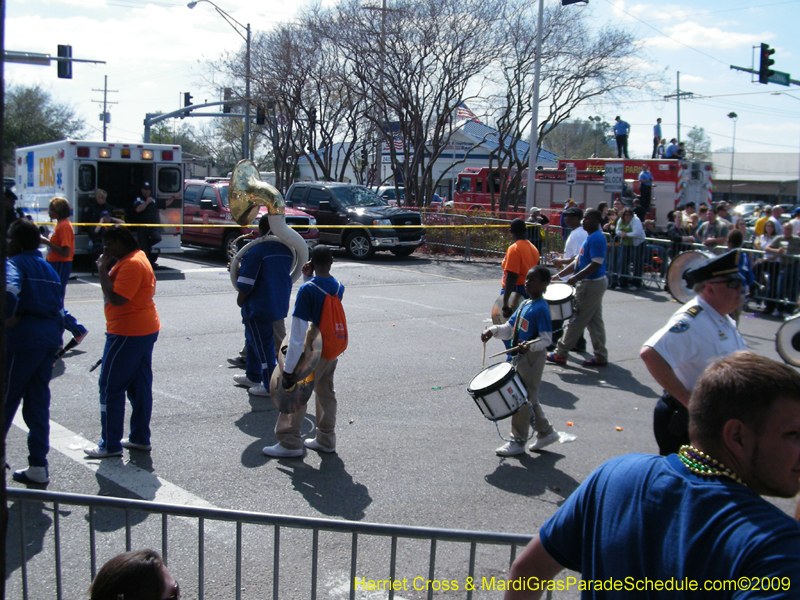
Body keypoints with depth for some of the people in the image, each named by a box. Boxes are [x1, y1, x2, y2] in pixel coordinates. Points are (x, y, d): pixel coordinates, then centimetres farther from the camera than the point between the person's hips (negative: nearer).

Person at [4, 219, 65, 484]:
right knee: (38, 401, 12)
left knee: (8, 398, 6)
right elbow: (60, 310, 16)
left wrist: (9, 318, -16)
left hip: (24, 336, -7)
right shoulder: (48, 268, 16)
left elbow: (9, 290, -31)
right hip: (50, 335, 7)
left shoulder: (14, 263, -7)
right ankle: (38, 466, 14)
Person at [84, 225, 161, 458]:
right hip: (145, 330, 11)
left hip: (128, 334, -11)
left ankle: (110, 445, 4)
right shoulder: (137, 258, 15)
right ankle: (140, 438, 21)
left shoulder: (131, 264, -20)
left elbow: (116, 298, -27)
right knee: (139, 387, 14)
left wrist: (102, 270, -20)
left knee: (111, 388, -2)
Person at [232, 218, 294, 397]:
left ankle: (271, 387, 9)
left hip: (259, 306, -8)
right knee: (254, 339, 24)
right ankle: (253, 376, 37)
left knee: (263, 345, 2)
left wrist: (241, 299, -1)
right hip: (279, 305, 8)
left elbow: (246, 283, -19)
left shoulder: (256, 249, -18)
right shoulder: (287, 249, 4)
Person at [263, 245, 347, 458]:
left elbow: (299, 332, -20)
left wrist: (289, 367, -17)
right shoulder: (338, 288, 0)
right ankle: (326, 439, 26)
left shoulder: (307, 290, -19)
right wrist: (308, 279, 7)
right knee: (326, 394, 17)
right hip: (332, 352, 7)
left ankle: (289, 442, 9)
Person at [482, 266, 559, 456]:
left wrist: (529, 346, -35)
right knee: (528, 398, 16)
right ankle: (546, 432, 30)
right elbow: (509, 329, 14)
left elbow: (546, 338, -20)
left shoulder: (541, 309, -16)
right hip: (521, 357, 9)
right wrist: (493, 330, -2)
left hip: (533, 358, -9)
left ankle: (518, 441, 10)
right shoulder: (524, 305, 11)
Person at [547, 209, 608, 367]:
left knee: (576, 319, -2)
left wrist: (577, 277, -28)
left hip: (591, 285, -10)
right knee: (594, 321, 12)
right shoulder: (590, 238, 15)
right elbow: (578, 261, 17)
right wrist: (560, 275, 11)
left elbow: (596, 264, -25)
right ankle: (600, 356, 16)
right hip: (594, 283, 10)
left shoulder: (596, 238, -17)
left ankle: (561, 354, 5)